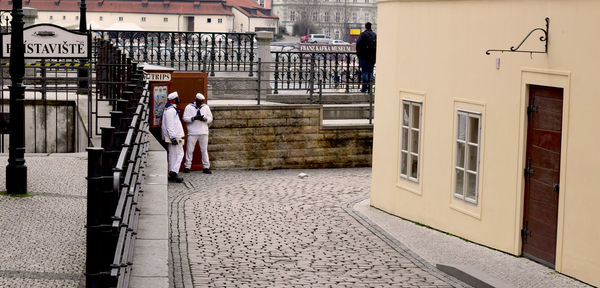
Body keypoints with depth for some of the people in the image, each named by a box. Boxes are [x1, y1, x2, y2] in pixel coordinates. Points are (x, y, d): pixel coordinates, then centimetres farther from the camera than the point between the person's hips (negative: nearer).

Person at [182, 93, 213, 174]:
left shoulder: (206, 107, 10)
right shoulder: (189, 107, 2)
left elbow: (210, 118, 8)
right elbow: (185, 118, -4)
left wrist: (204, 119, -13)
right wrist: (194, 118, -19)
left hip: (203, 132, 2)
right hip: (192, 133, -2)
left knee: (204, 150, 4)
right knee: (189, 150, -1)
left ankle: (206, 167, 7)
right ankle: (187, 167, 8)